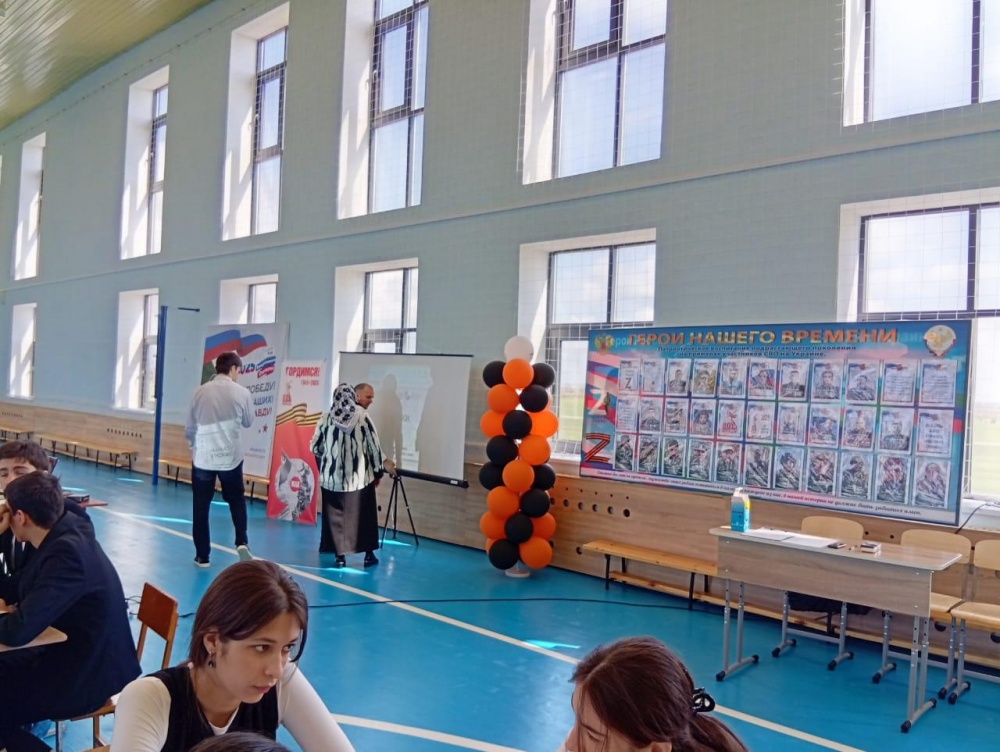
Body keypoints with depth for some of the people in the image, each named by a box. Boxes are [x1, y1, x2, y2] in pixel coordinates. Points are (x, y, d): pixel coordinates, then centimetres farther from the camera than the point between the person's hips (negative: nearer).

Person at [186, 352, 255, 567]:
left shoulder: (200, 392, -2)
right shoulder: (242, 392, -6)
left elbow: (190, 428, 4)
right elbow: (248, 422, 8)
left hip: (203, 457, 1)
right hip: (231, 457, 0)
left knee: (201, 507, 10)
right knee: (236, 500, 19)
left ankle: (202, 555, 14)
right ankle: (242, 542, 4)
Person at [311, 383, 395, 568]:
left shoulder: (328, 417, 1)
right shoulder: (362, 416, -5)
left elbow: (316, 446, 6)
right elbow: (373, 445, -3)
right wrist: (381, 468, 11)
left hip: (332, 476, 1)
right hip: (359, 475, -1)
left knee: (335, 516, 10)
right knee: (363, 515, 11)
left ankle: (340, 555, 10)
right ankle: (369, 554, 18)